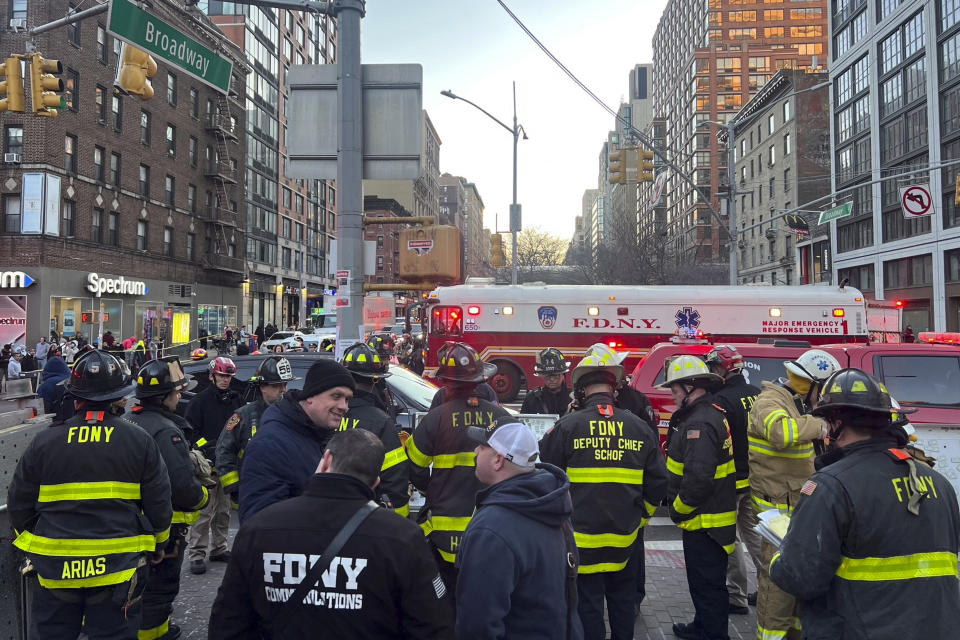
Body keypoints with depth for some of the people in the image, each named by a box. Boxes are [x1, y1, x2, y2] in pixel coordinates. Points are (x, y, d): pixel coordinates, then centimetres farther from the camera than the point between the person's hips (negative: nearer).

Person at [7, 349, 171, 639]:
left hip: (55, 569, 1)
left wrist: (32, 544, 23)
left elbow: (19, 506, 5)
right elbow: (158, 505, -3)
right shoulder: (140, 441, -7)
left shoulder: (43, 442, -4)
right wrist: (157, 544, 16)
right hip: (118, 568, -1)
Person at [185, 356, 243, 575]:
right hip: (208, 464, -6)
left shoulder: (235, 400, 13)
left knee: (224, 510, 13)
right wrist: (208, 449, -16)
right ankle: (196, 554, 0)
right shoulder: (200, 401, -4)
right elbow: (191, 432, -7)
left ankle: (219, 549, 24)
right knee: (204, 511, -7)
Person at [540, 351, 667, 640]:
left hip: (582, 537, -3)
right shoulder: (640, 427, -1)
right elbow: (657, 483, 4)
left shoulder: (567, 426, -12)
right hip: (625, 538, 4)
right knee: (622, 603, 20)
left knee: (589, 605, 8)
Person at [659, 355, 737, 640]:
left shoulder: (700, 424, -24)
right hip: (710, 516, 11)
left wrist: (678, 509, -17)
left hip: (704, 522, -11)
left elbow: (698, 478, -31)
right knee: (704, 581, 24)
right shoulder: (712, 414, 10)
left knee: (708, 585, 1)